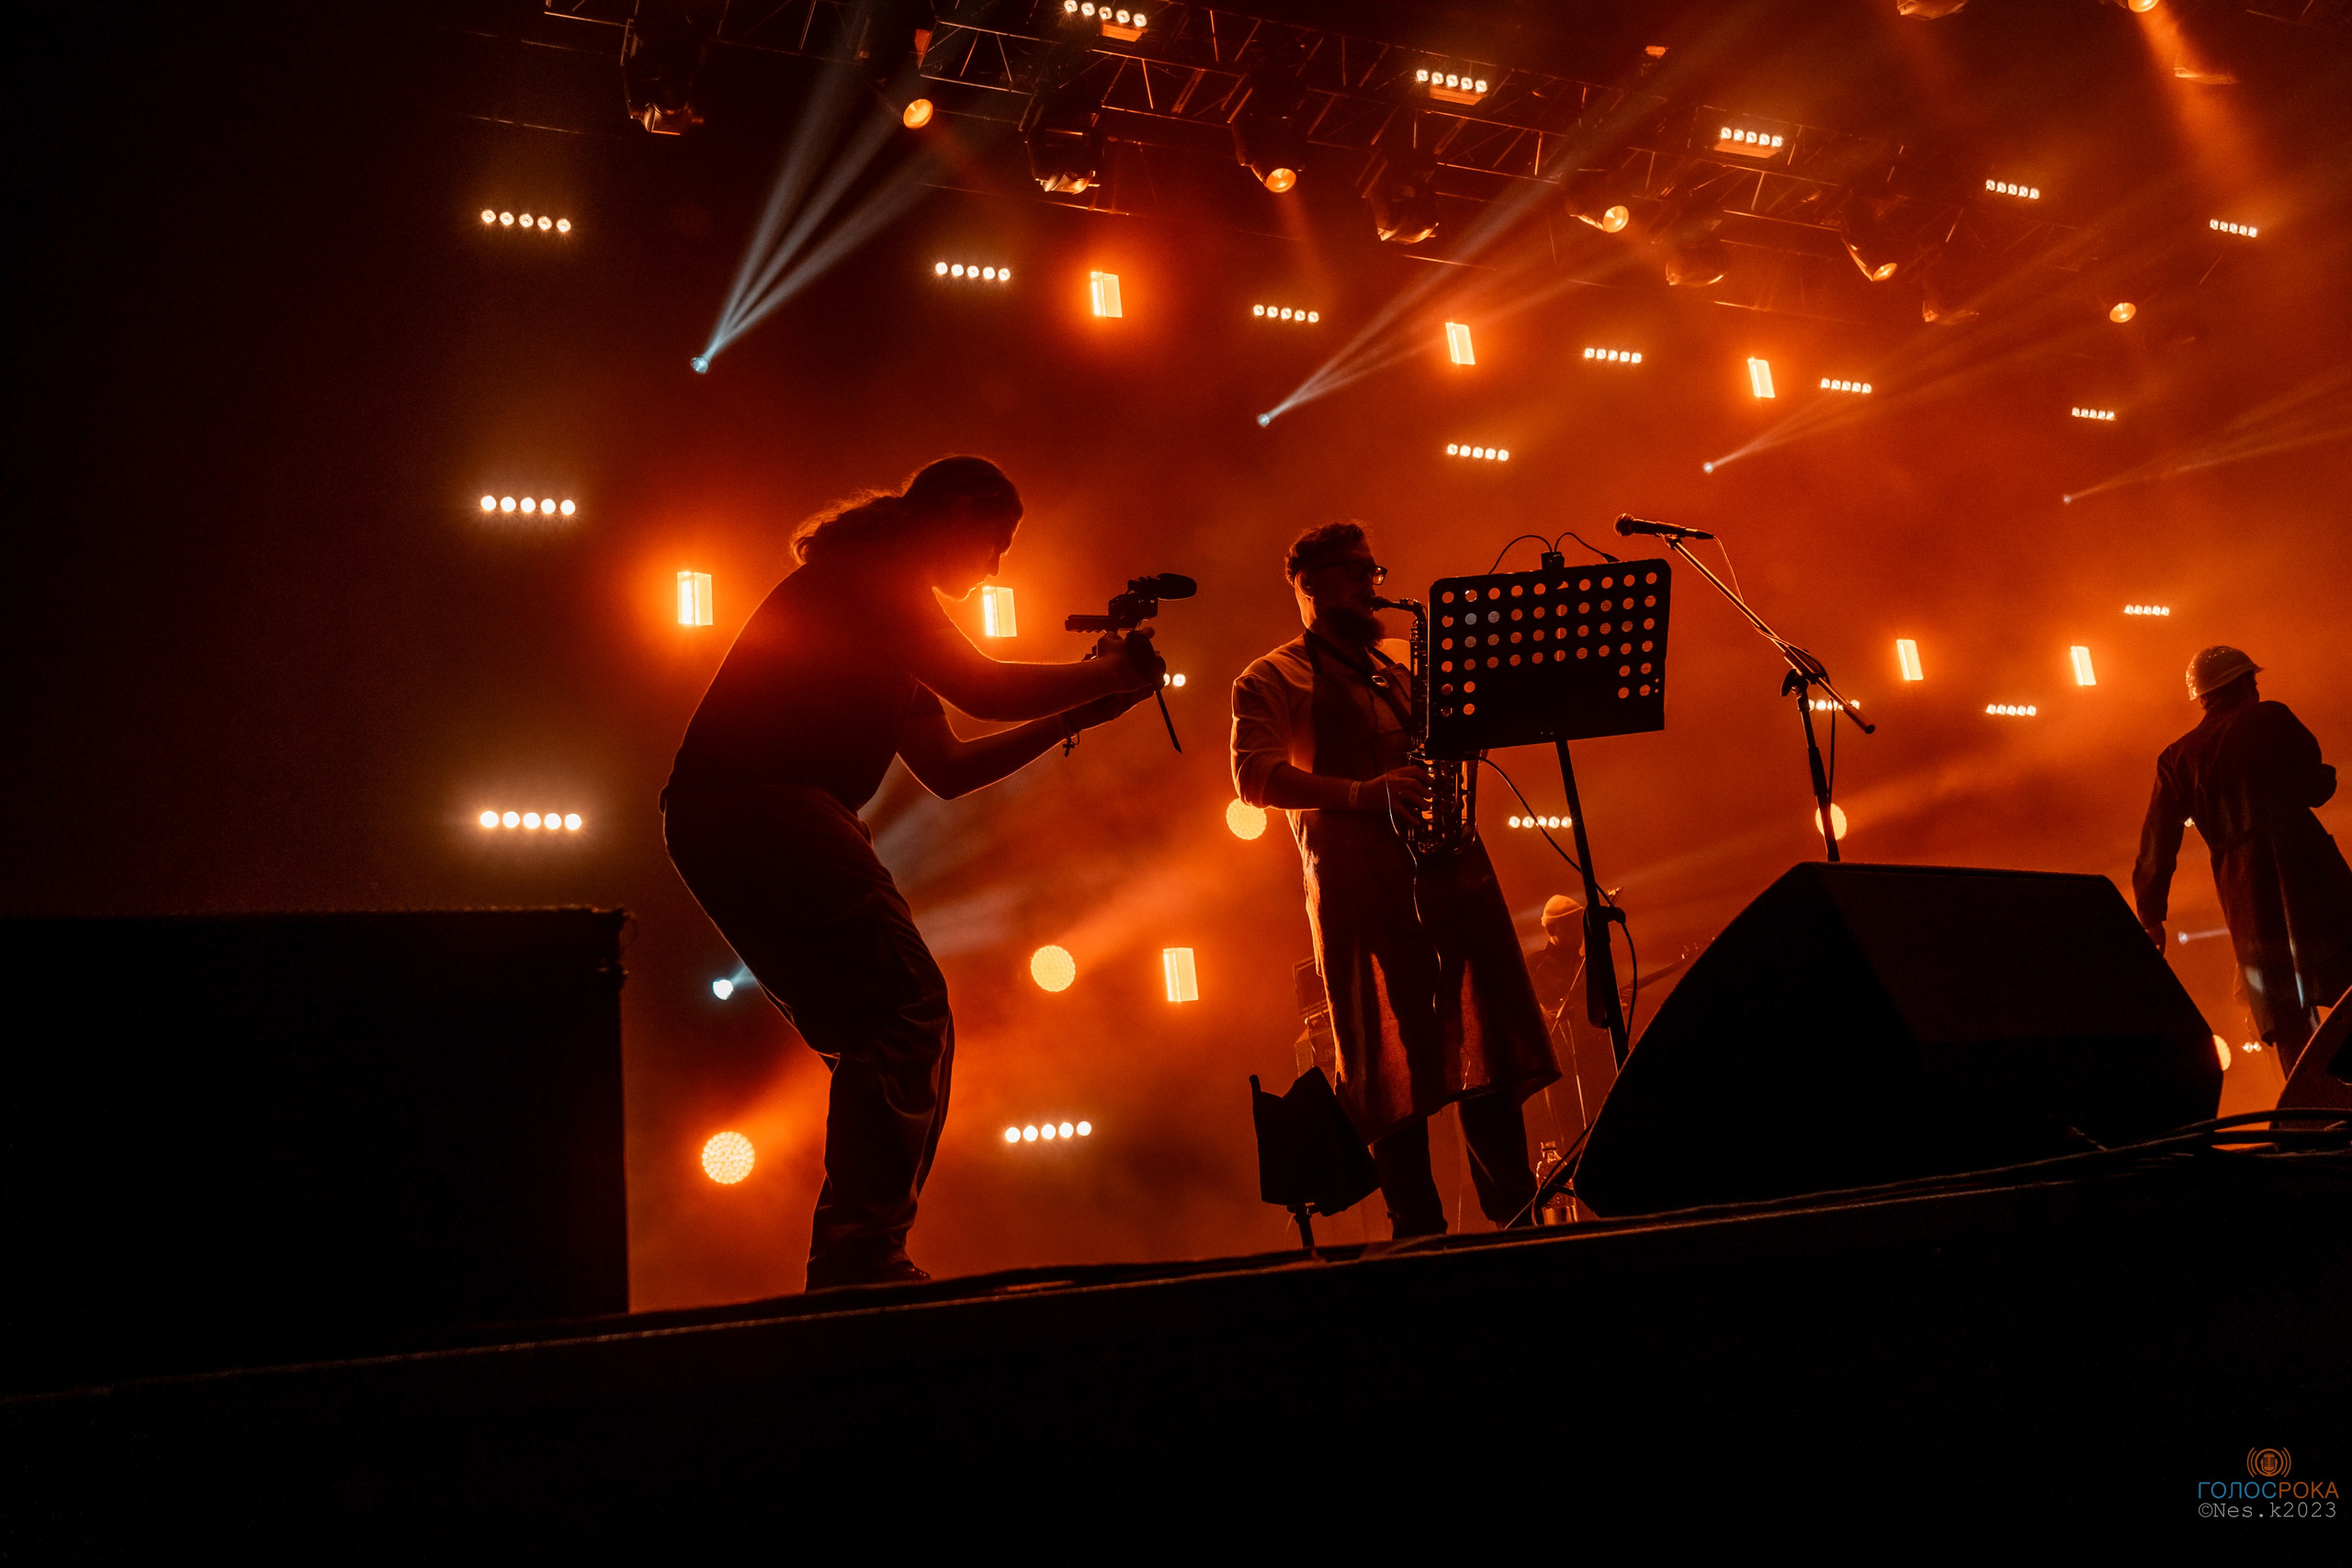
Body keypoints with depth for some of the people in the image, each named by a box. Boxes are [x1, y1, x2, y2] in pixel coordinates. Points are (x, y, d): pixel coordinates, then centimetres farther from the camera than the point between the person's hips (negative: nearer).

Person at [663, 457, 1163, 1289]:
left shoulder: (885, 603, 28)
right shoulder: (869, 570, -2)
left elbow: (947, 769, 26)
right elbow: (984, 687, -13)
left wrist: (1068, 717, 23)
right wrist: (1111, 676, 1)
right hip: (760, 807, -10)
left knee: (876, 1043, 9)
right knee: (910, 1021, -15)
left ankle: (851, 1267, 10)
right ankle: (864, 1260, -17)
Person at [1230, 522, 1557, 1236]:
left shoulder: (1404, 663, 27)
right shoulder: (1270, 680, 9)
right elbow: (1254, 775, -6)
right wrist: (1357, 794, -19)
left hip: (1446, 856, 5)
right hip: (1356, 874, -5)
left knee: (1490, 1031, 1)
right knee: (1390, 1049, -6)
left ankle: (1515, 1211, 8)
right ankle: (1418, 1227, 0)